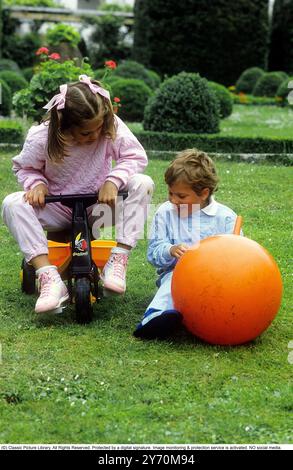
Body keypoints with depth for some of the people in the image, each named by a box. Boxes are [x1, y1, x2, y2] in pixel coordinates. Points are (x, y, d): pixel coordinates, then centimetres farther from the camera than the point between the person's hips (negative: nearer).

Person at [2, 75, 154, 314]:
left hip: (99, 204, 0)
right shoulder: (41, 138, -18)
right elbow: (23, 167, 0)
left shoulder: (111, 126, -18)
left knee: (143, 184, -27)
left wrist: (113, 180, -29)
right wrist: (37, 183, -22)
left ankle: (118, 261, -28)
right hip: (58, 209, 0)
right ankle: (50, 279, -39)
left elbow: (136, 156, -12)